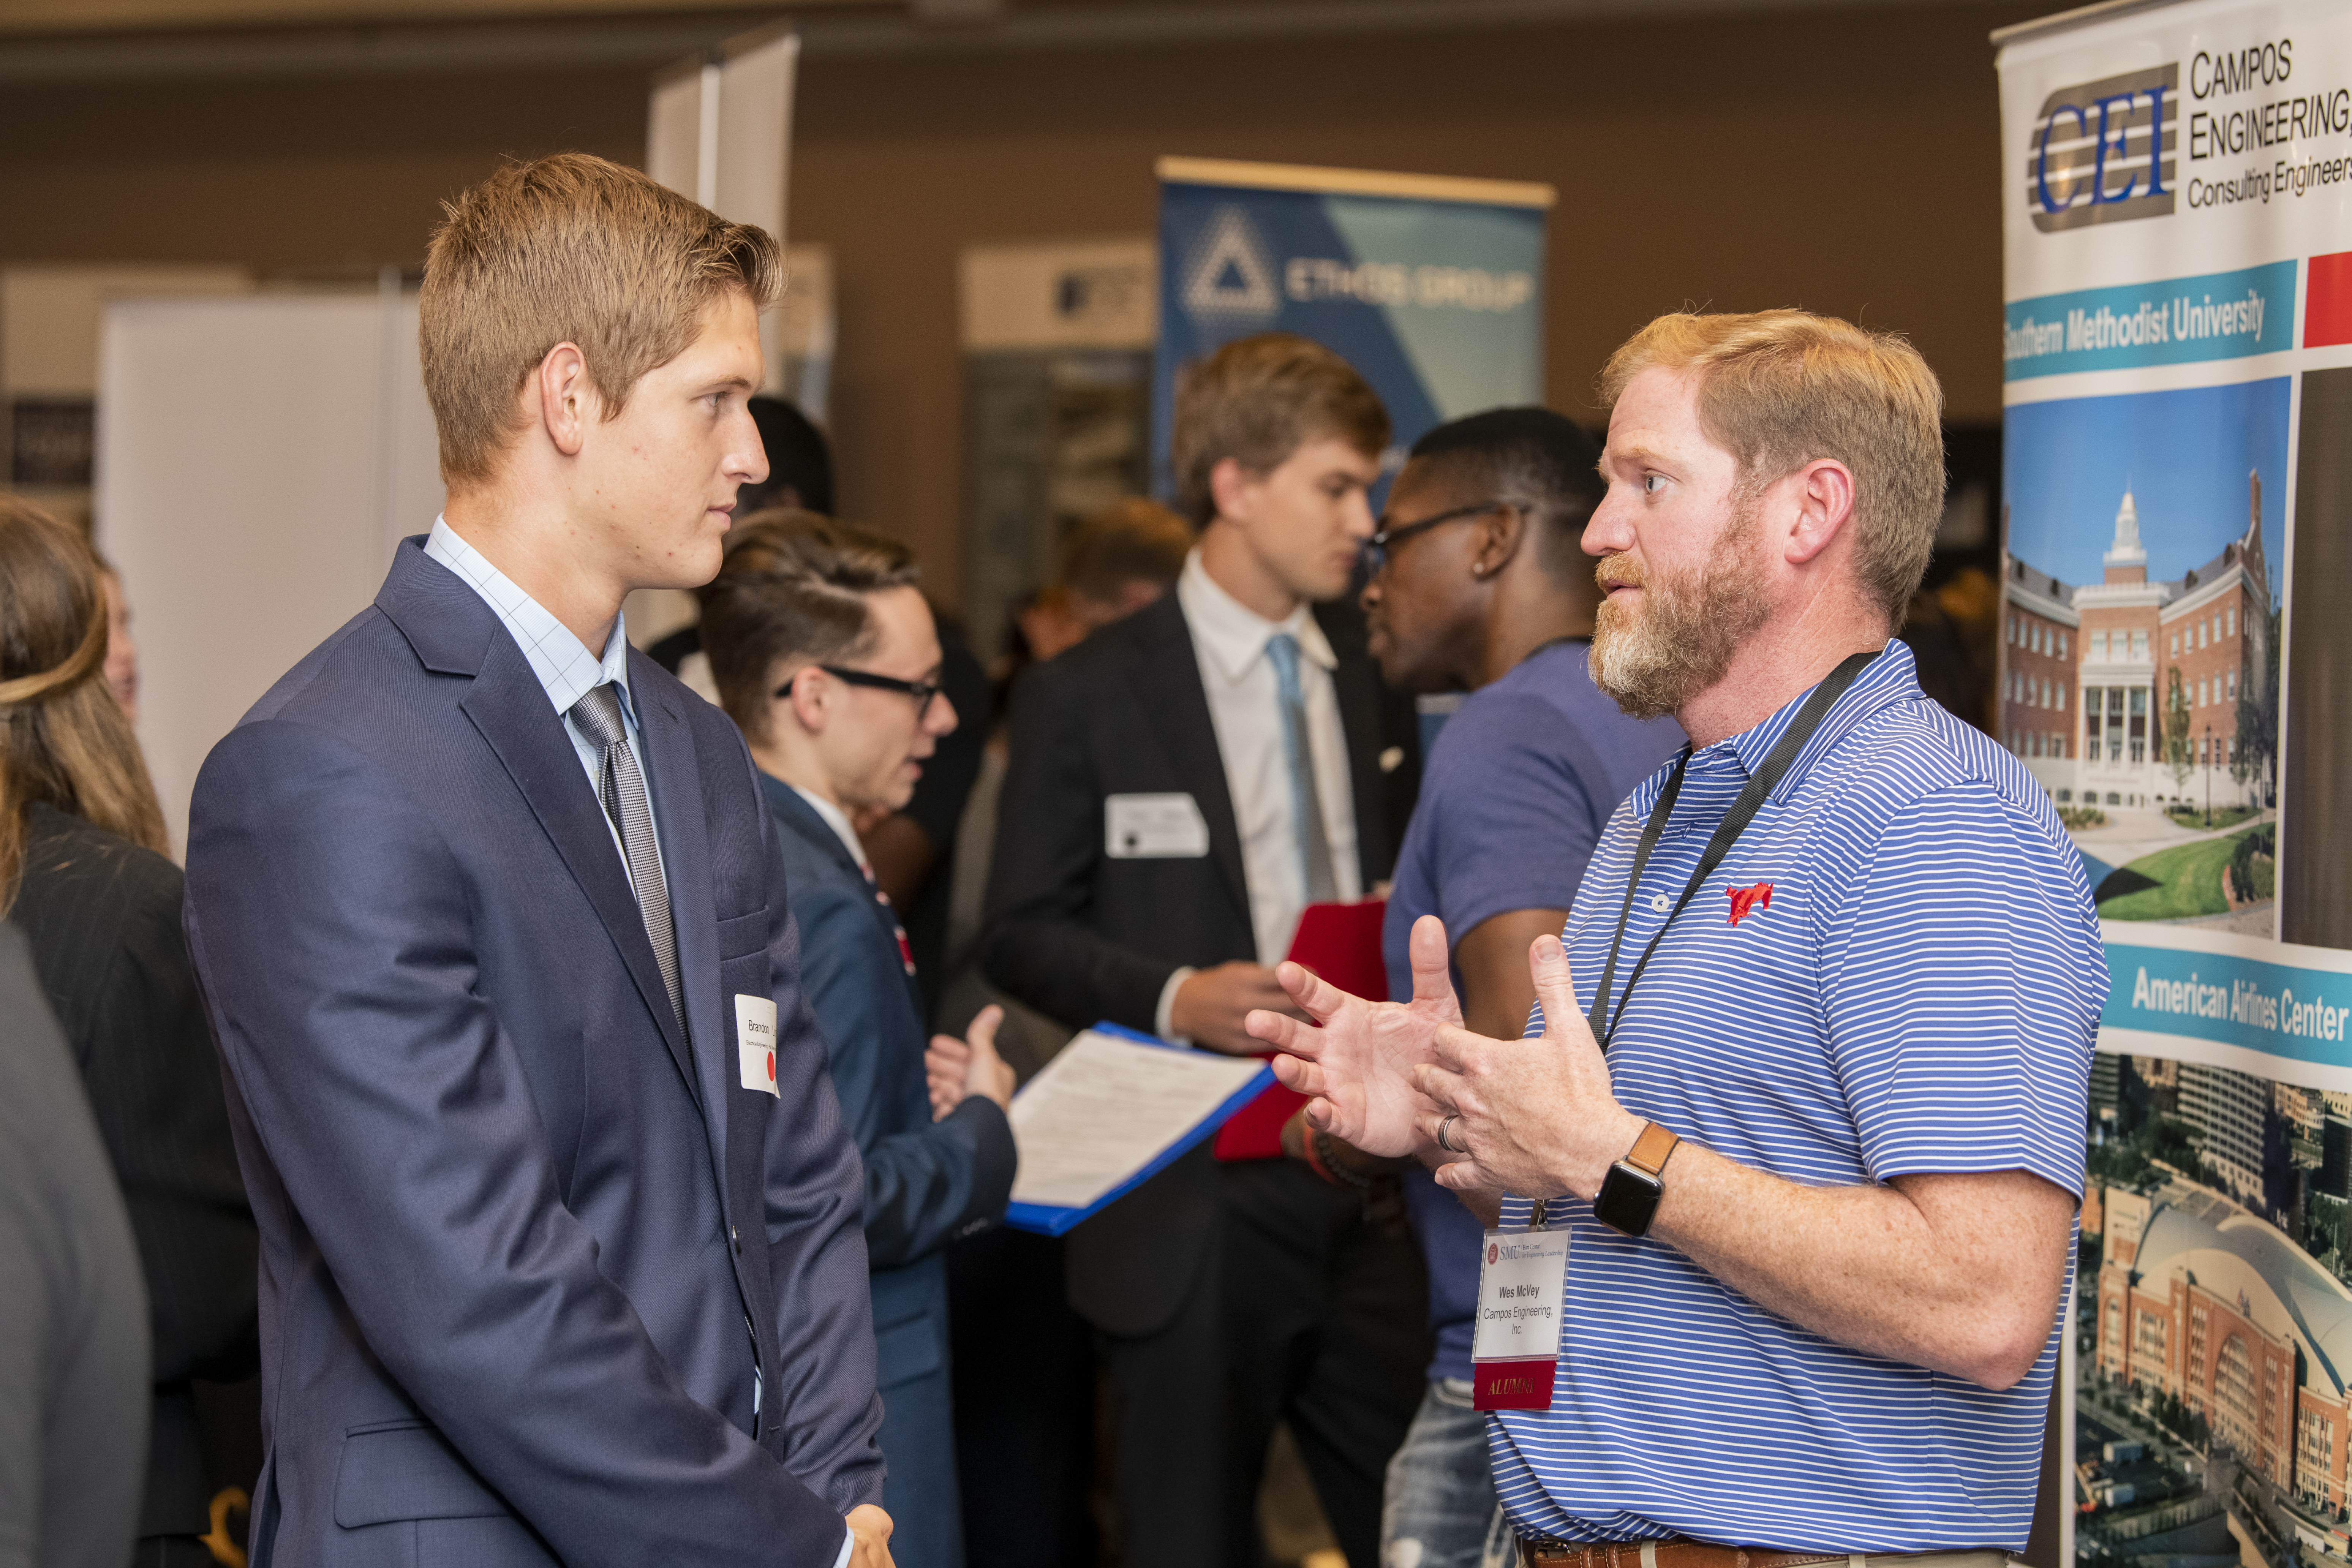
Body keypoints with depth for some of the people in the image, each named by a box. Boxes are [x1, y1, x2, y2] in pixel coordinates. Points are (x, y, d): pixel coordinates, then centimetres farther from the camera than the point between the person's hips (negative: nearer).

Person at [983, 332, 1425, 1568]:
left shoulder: (1377, 675, 12)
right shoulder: (1086, 696, -1)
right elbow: (1023, 933, -2)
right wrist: (1171, 996, -18)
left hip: (1370, 1178, 4)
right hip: (1194, 1200, -3)